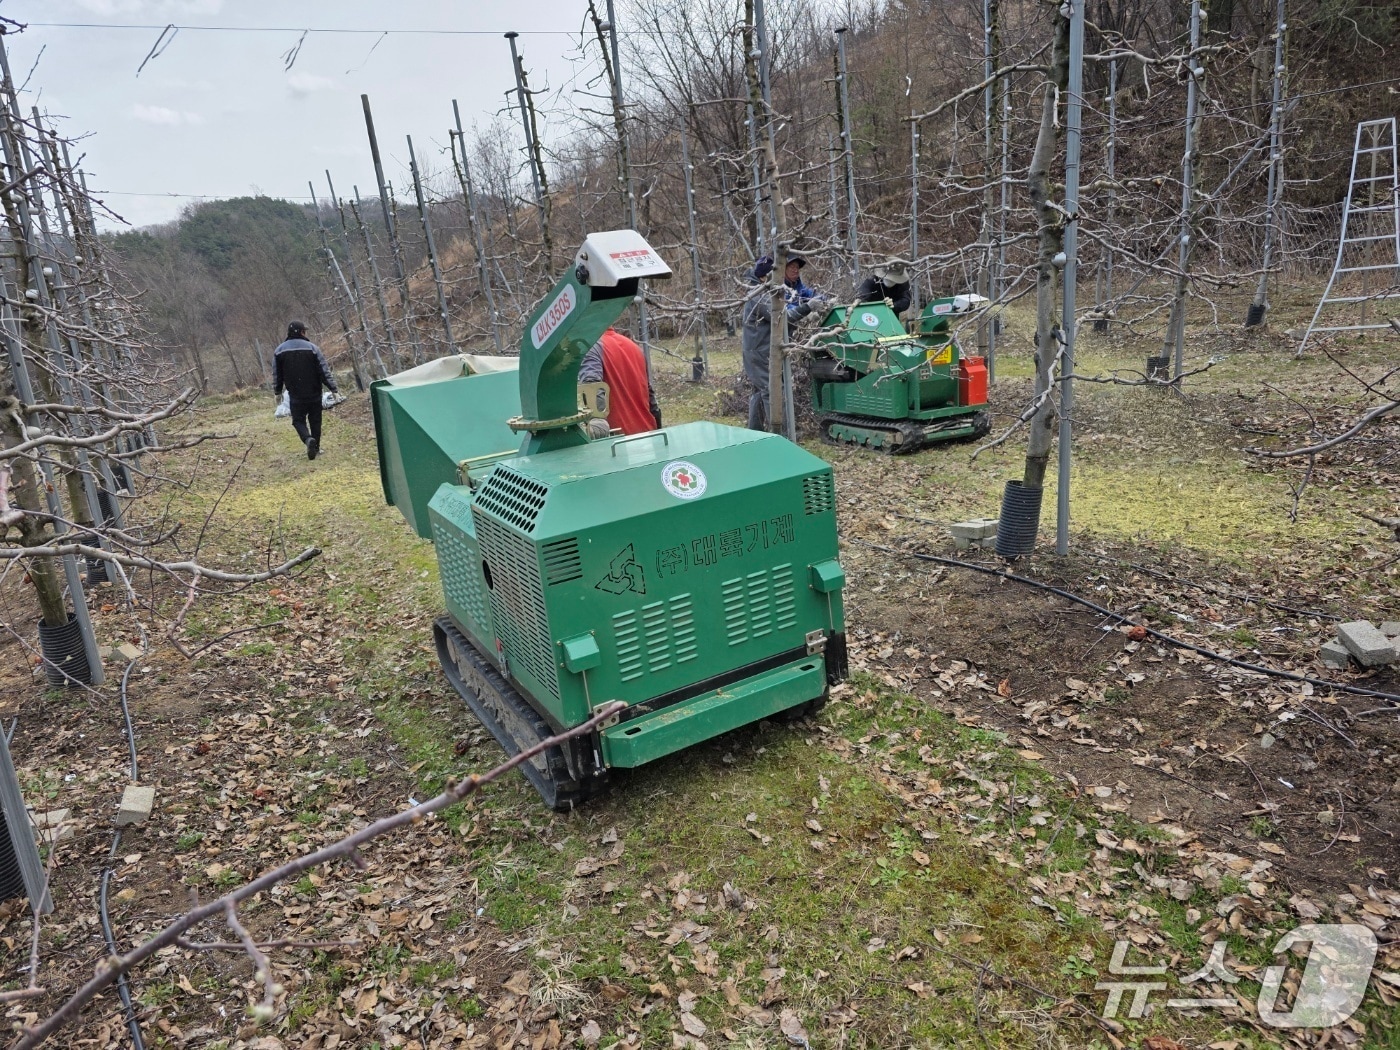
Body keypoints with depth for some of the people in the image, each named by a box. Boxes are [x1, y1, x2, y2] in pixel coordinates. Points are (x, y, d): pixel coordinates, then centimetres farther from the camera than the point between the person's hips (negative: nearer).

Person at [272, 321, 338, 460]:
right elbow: (324, 371, -9)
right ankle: (316, 447, 16)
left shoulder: (279, 350, 1)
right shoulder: (312, 348, -8)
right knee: (315, 420, 12)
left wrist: (278, 392, 19)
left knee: (298, 420, 8)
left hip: (295, 395, 1)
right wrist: (333, 389, -4)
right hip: (314, 393, -1)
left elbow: (277, 375, 7)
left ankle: (308, 439, -18)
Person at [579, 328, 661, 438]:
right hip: (647, 430, 7)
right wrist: (657, 429, 23)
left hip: (618, 433, -7)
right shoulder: (633, 346, 15)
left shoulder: (592, 347, -7)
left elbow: (591, 382, -28)